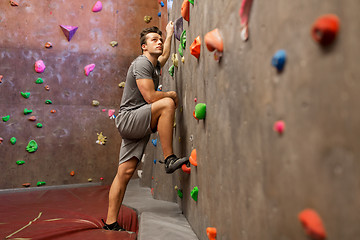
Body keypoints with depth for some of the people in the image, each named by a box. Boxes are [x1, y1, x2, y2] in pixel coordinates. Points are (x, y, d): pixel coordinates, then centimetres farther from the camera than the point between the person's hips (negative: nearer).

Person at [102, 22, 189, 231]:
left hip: (138, 127, 8)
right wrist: (171, 94, -3)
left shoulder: (154, 65, 21)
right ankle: (169, 159, -23)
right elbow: (150, 97, -19)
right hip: (128, 118, -8)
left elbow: (165, 55, 45)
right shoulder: (141, 63, -8)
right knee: (167, 104, -26)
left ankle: (111, 223, 7)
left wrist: (170, 34, 47)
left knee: (125, 172, 3)